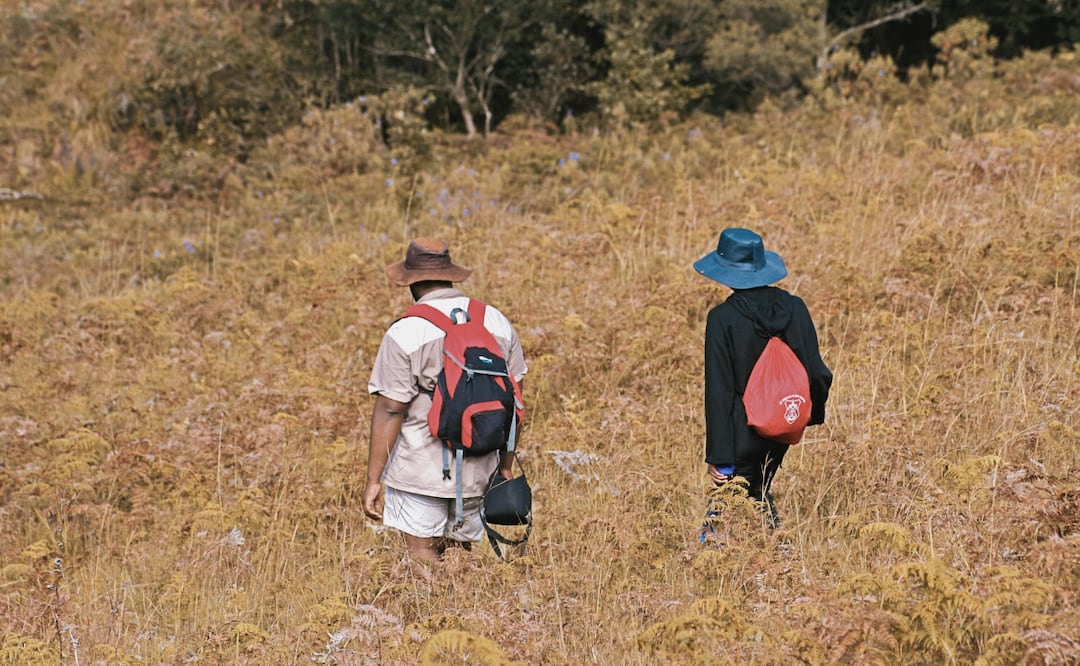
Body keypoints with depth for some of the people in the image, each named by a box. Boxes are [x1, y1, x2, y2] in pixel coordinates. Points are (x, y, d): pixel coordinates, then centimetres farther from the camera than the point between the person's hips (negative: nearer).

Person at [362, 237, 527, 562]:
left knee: (422, 552, 2)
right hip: (477, 469, 5)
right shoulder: (497, 323, 4)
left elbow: (389, 410, -12)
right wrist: (506, 465, 17)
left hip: (420, 468, -5)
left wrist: (373, 480, -8)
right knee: (462, 553, 15)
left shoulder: (405, 333, -11)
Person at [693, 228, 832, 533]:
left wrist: (719, 456, -11)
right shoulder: (794, 307, -5)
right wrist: (814, 413, 21)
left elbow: (719, 392, -15)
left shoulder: (722, 319, -16)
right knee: (758, 492, 25)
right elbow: (816, 372, -1)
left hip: (742, 432, -5)